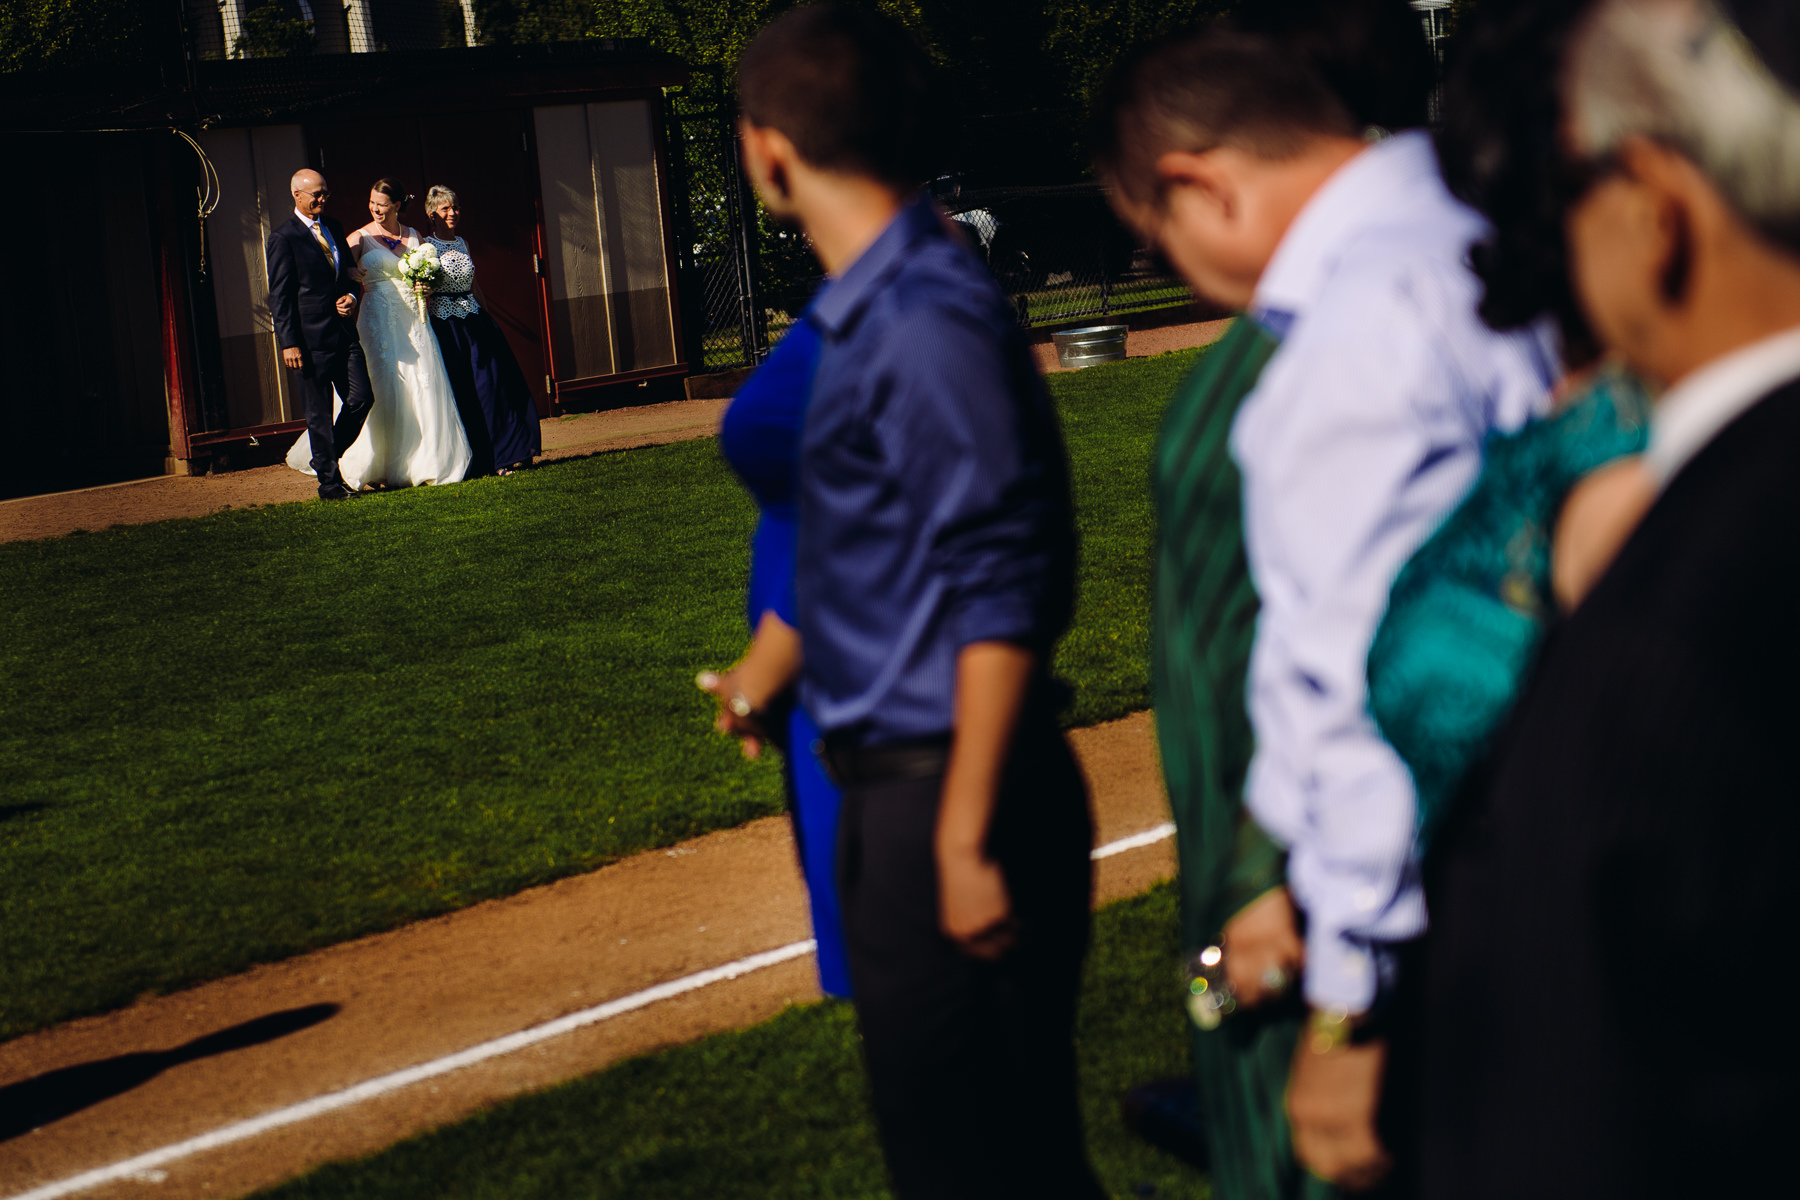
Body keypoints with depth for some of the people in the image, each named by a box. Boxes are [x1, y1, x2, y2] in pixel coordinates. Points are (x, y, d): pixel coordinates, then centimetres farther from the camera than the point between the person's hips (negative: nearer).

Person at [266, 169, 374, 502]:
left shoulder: (334, 228, 14)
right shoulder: (283, 237, -7)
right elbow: (279, 295, -8)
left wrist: (352, 296, 1)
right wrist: (289, 343, -13)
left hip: (344, 333, 6)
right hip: (310, 339, -6)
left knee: (361, 398, 1)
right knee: (319, 413, 0)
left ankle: (321, 458, 20)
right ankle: (329, 481, 9)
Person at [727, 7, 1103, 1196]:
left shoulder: (928, 321, -19)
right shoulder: (874, 307, 10)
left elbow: (1000, 599, -22)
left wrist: (965, 840, -21)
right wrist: (772, 674, 34)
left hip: (947, 794, -9)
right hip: (891, 784, 9)